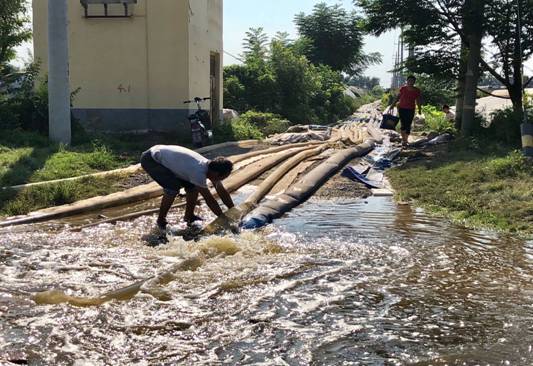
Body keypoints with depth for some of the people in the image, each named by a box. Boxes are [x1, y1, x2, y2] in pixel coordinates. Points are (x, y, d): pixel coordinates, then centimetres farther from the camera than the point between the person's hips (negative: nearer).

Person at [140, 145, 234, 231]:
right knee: (173, 187, -26)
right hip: (150, 159, -8)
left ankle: (189, 216, 16)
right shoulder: (198, 173, -35)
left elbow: (222, 192, 0)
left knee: (192, 186, 0)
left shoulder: (211, 167, -9)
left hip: (165, 157, 9)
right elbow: (209, 199, -28)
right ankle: (161, 221, -6)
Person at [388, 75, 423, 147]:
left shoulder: (417, 91, -1)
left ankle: (406, 139, 20)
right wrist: (393, 104, 6)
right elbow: (398, 97, 7)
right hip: (402, 108, -1)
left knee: (408, 125, 3)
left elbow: (418, 101, 7)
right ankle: (403, 140, 2)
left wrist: (420, 109, 4)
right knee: (403, 125, -7)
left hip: (411, 110, 1)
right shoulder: (403, 89, -2)